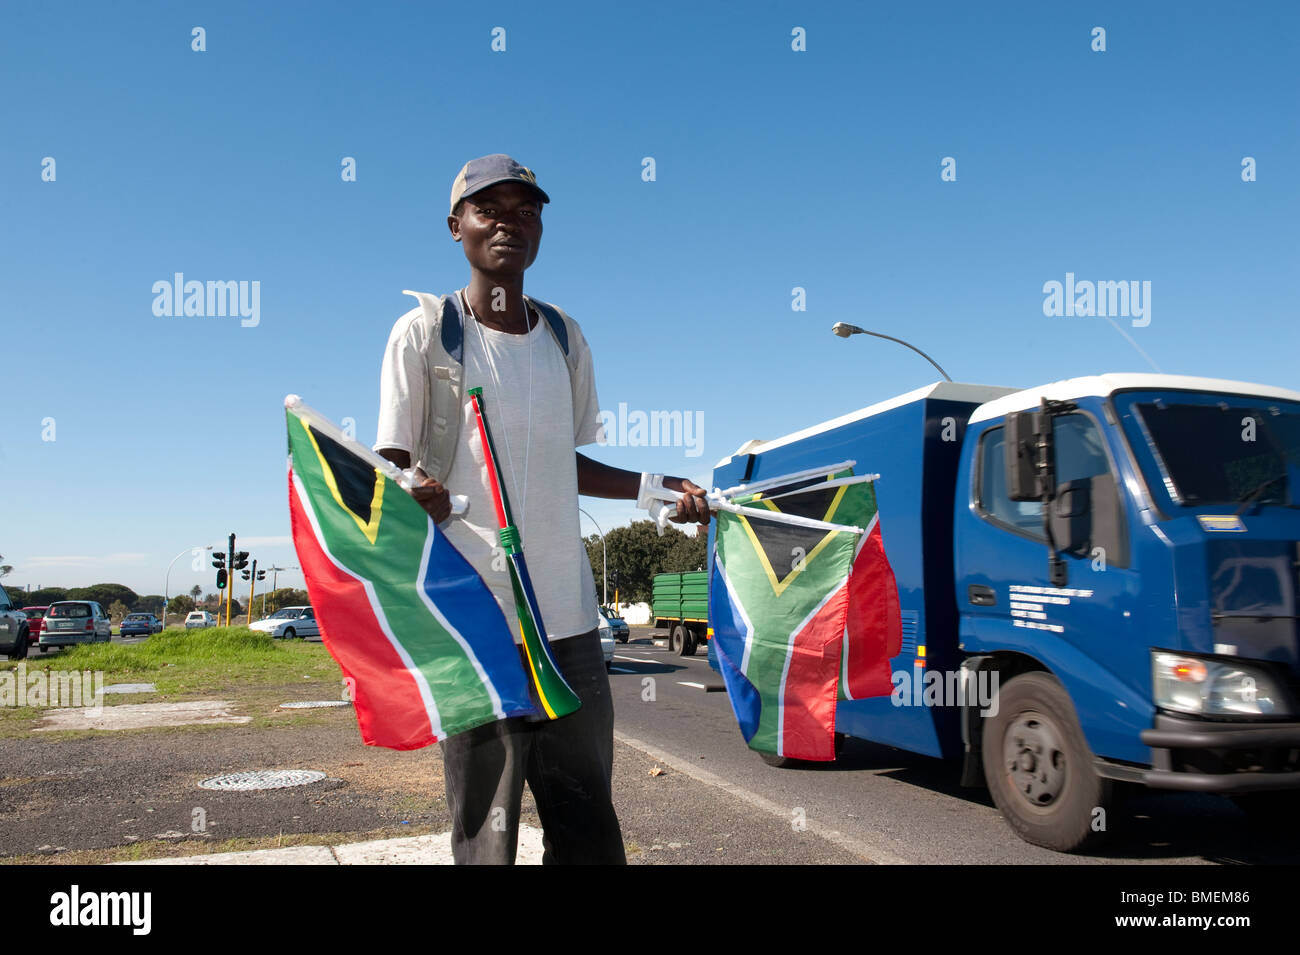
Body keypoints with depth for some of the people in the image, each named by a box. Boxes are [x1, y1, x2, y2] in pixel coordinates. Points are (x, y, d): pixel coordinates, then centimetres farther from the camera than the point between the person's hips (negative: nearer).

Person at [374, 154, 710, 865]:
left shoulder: (565, 337, 15)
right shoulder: (425, 332, 0)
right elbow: (391, 468, -2)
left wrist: (656, 486, 12)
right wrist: (416, 493, -24)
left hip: (567, 615, 5)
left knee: (588, 822, 10)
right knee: (487, 830, 0)